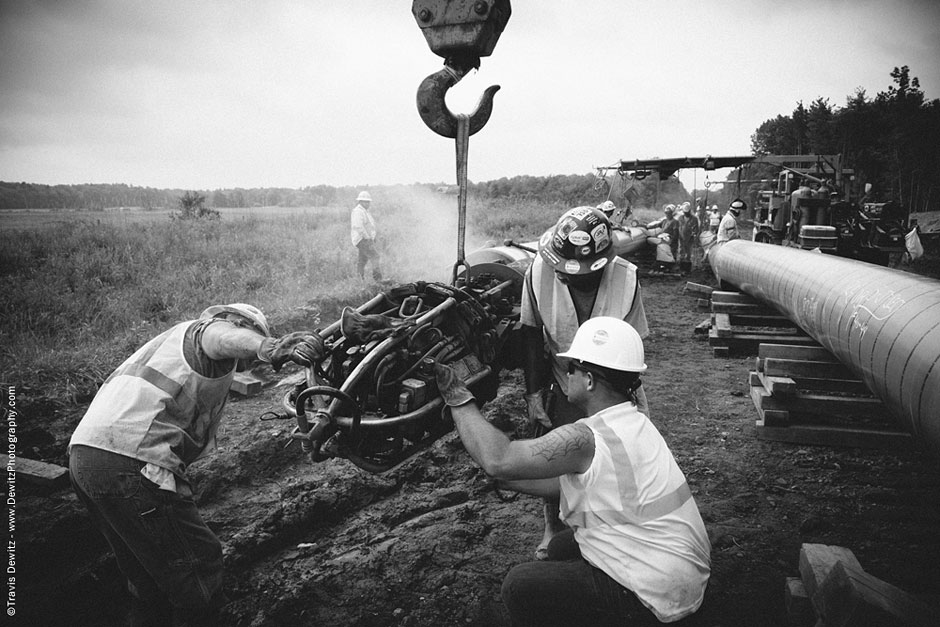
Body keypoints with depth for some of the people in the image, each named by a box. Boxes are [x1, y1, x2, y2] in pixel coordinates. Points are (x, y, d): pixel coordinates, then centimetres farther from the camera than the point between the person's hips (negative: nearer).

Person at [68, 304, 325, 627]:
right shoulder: (206, 328, 2)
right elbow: (223, 337, -26)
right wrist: (267, 347, -45)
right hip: (130, 464, -10)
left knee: (148, 576, 22)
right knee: (198, 566, -1)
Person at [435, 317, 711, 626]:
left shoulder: (586, 439, -25)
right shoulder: (634, 422, 5)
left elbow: (498, 459, -25)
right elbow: (569, 481, 13)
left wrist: (457, 396, -15)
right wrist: (508, 481, 12)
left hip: (656, 594, -9)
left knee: (520, 586, -9)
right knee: (561, 547, 21)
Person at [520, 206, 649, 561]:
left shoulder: (625, 276, -21)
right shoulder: (540, 271, -19)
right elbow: (532, 335, -9)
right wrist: (533, 394, -10)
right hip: (564, 387, 1)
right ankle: (553, 528, 30)